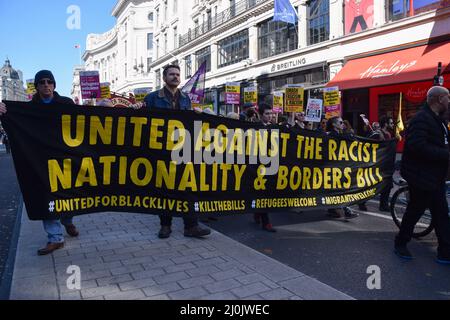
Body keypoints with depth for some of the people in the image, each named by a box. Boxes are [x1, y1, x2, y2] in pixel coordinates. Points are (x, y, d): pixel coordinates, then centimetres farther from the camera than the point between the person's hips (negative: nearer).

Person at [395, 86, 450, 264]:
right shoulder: (421, 119, -18)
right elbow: (418, 146, -30)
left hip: (435, 177, 9)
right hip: (421, 176, -9)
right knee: (415, 210, 5)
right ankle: (400, 244, 24)